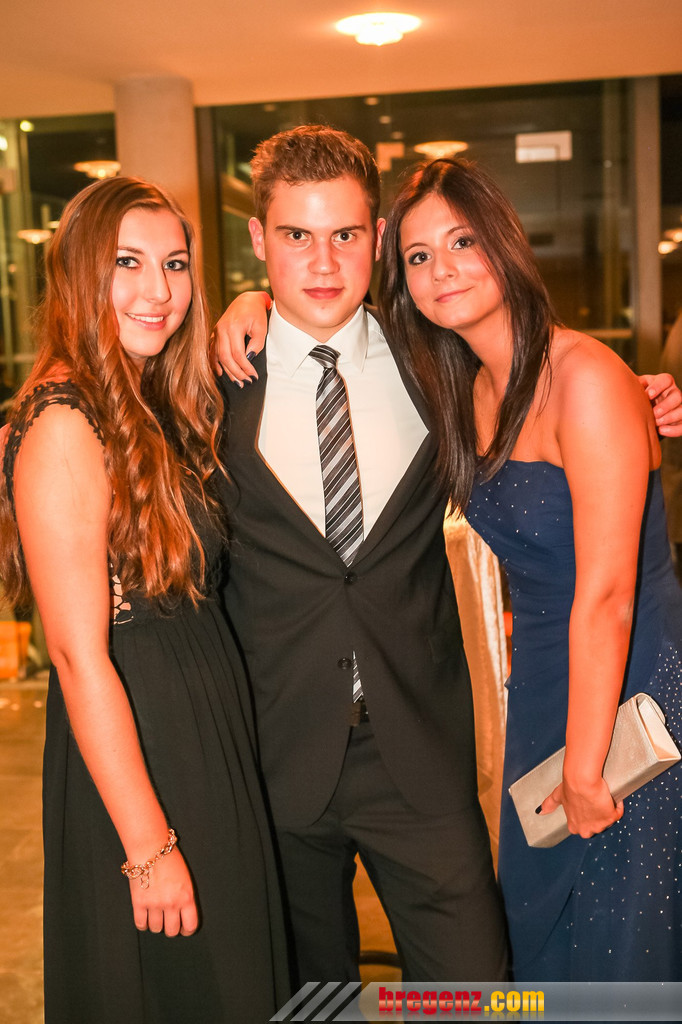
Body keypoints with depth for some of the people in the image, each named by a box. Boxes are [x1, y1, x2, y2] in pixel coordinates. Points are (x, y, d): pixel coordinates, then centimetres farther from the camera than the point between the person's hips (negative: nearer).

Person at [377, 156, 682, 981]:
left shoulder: (586, 377, -21)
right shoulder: (470, 391, 4)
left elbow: (606, 593, -22)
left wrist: (585, 764, -16)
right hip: (542, 686, 8)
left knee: (615, 953, 10)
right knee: (535, 933, 21)